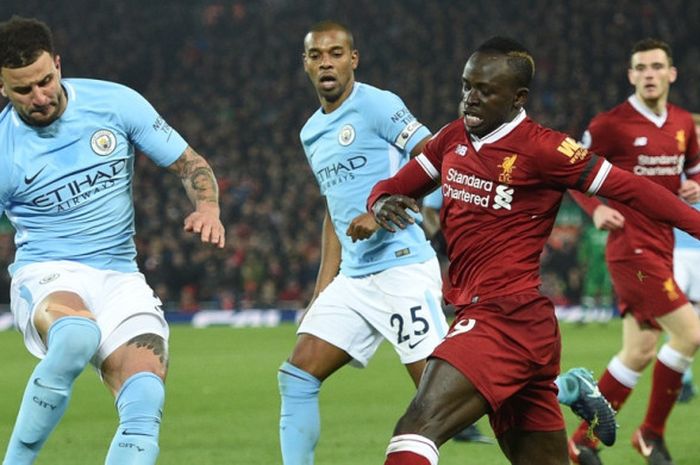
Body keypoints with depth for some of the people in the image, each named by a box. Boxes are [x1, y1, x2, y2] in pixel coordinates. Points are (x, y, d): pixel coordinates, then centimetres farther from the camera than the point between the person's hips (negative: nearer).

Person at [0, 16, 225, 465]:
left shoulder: (115, 103, -1)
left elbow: (191, 164, 8)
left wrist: (207, 206, -14)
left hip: (120, 280, 3)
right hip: (46, 277, -3)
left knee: (145, 404, -23)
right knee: (77, 334, -40)